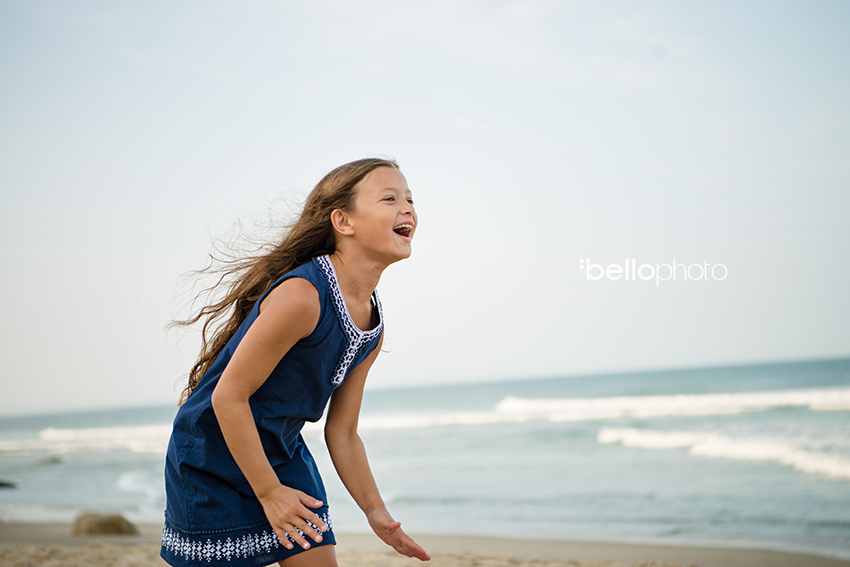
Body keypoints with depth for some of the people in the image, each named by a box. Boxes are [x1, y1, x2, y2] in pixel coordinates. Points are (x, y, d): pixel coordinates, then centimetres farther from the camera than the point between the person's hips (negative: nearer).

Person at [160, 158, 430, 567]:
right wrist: (268, 492, -19)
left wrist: (375, 512, 3)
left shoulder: (372, 330, -3)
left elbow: (342, 432, 7)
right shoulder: (301, 296, -28)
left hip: (283, 456, 7)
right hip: (212, 458, -7)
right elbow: (229, 396, -24)